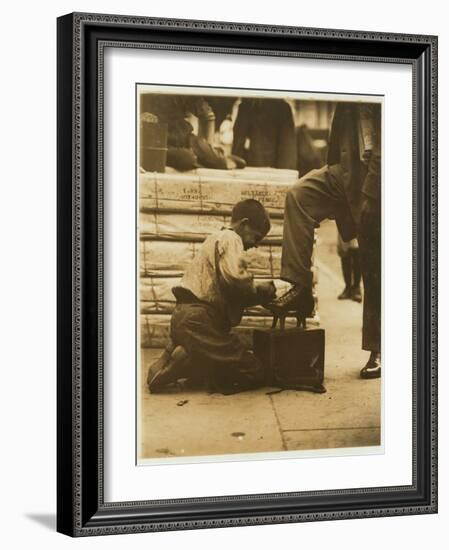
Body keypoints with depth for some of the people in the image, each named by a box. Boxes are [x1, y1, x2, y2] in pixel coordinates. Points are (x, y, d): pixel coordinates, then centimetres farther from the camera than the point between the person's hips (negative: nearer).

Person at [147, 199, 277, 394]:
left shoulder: (217, 239, 27)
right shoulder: (230, 239, -4)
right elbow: (235, 279, -23)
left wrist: (261, 292, 11)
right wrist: (263, 291, -4)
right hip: (199, 321, -10)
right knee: (253, 373, -9)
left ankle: (178, 358, 3)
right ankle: (182, 363, -13)